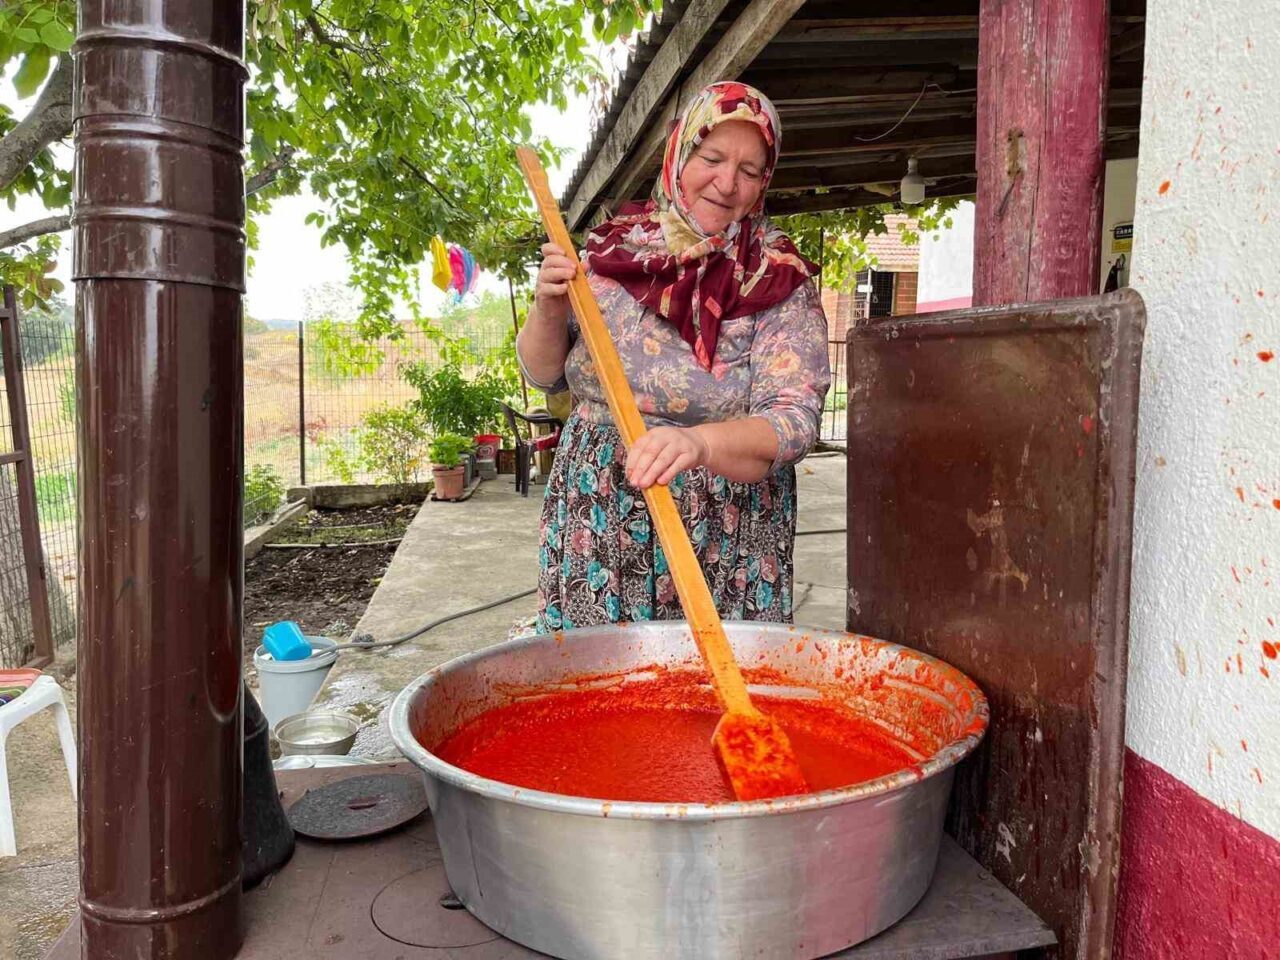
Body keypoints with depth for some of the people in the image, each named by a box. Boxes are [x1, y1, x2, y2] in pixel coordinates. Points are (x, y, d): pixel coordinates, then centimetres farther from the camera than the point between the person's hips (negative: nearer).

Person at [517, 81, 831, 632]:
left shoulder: (780, 282, -6)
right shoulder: (614, 247, 3)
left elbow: (793, 422, -17)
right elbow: (543, 374, 10)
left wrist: (699, 443, -35)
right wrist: (549, 311, -11)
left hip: (721, 543, -2)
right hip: (592, 527, 3)